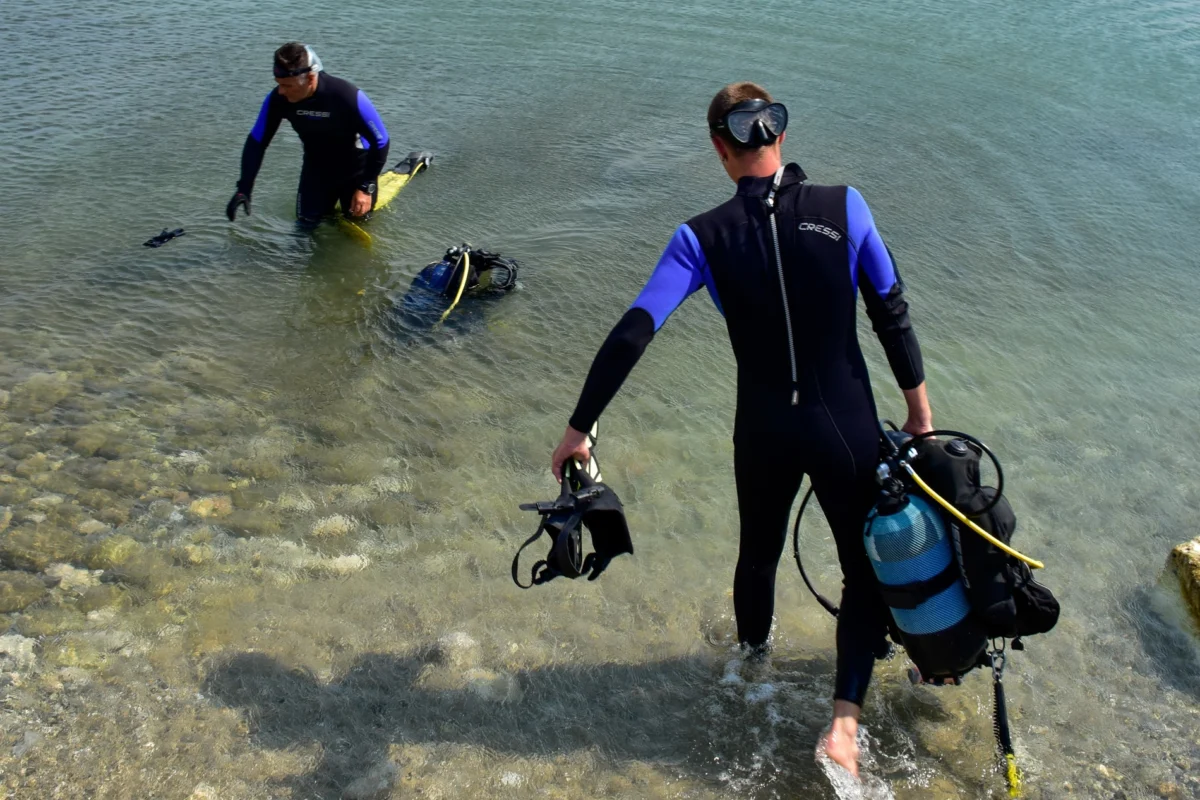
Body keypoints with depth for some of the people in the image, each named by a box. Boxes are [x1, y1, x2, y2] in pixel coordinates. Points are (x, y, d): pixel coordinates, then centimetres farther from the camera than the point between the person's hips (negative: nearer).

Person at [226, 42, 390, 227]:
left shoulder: (349, 97, -37)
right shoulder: (278, 99, -25)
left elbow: (380, 142, -25)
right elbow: (256, 142, -11)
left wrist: (366, 187, -24)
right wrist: (244, 189, -15)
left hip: (355, 167, -3)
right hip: (316, 166, 3)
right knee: (307, 223, 5)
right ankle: (330, 194, 34)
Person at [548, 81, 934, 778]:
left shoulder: (703, 237, -10)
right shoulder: (844, 208, -10)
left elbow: (631, 336, -15)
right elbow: (892, 316, -5)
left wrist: (579, 430, -9)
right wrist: (919, 411, 7)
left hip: (765, 434, 1)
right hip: (848, 430, -1)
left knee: (759, 554, 27)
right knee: (868, 567, 18)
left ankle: (752, 661, 52)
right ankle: (845, 719, 6)